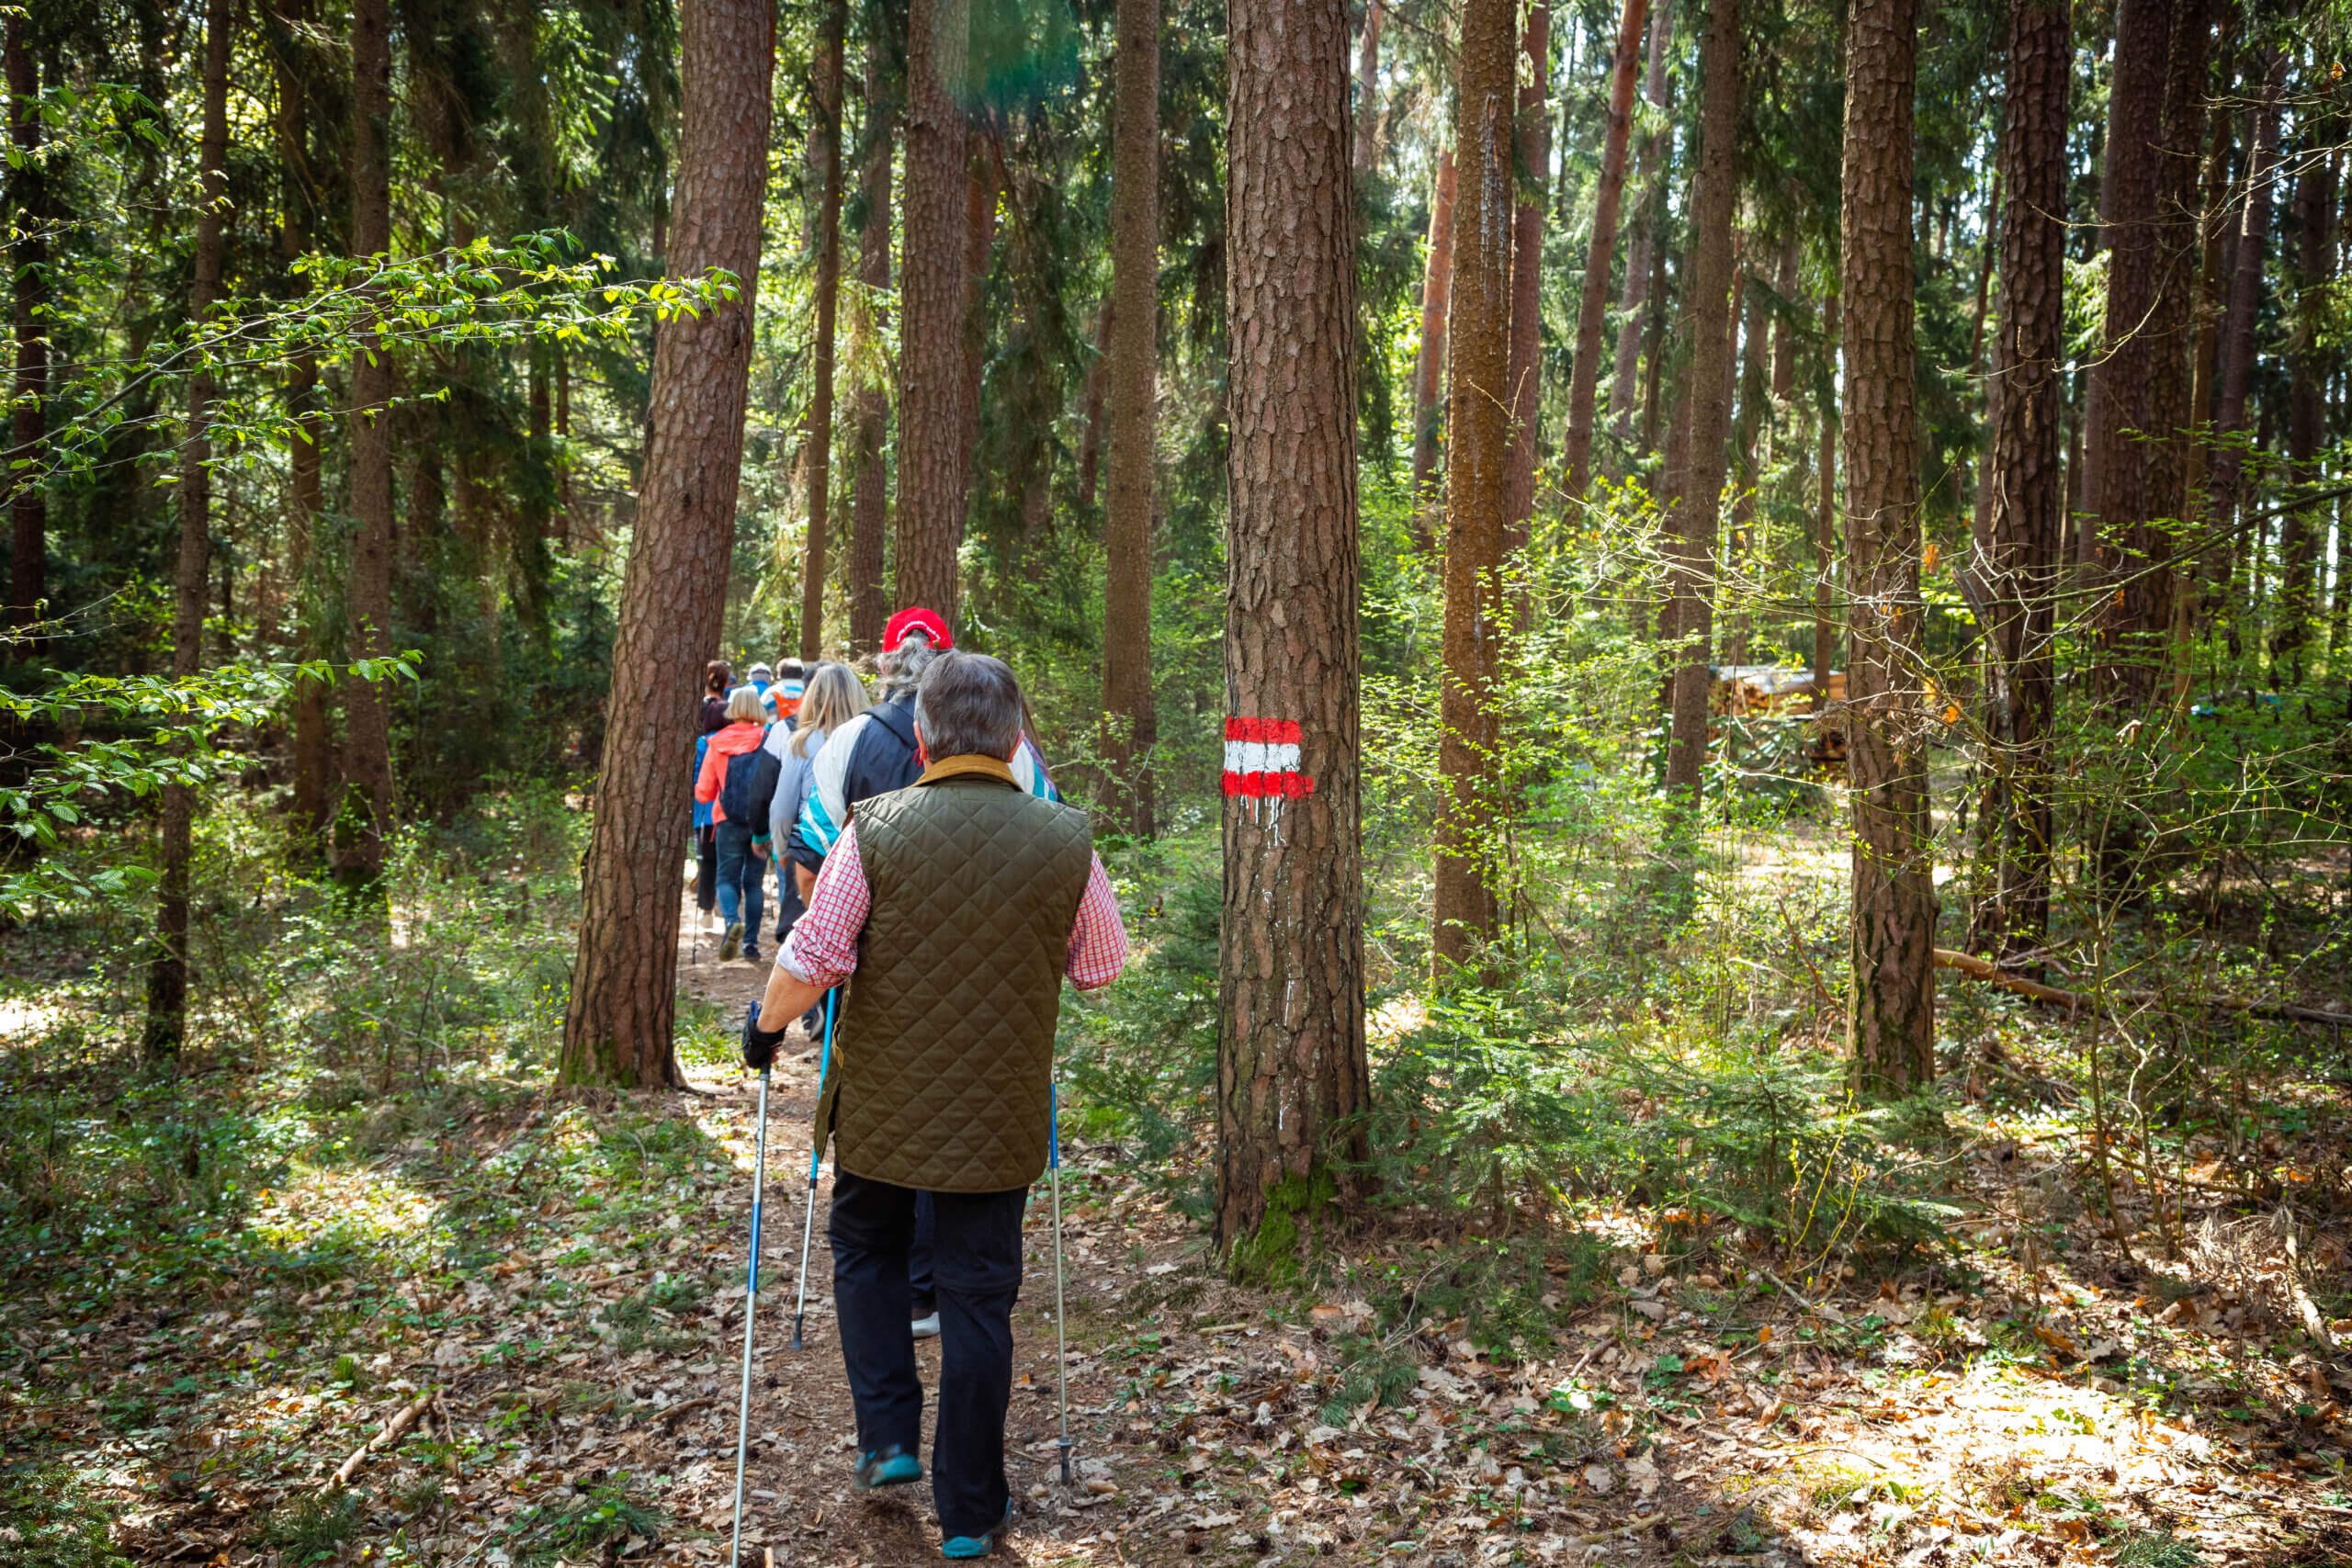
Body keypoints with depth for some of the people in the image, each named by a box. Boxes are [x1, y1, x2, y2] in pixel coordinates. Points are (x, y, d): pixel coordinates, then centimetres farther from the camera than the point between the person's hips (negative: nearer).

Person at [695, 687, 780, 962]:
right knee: (754, 881, 11)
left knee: (727, 877, 8)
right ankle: (751, 942, 9)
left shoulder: (718, 742, -1)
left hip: (729, 821, 0)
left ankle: (732, 919, -21)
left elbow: (703, 792, 2)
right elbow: (778, 783, -8)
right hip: (761, 823, 0)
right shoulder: (768, 740, -5)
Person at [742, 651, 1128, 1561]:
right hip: (1000, 1112, 1)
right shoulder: (1067, 841, -9)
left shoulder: (875, 830, -14)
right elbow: (1100, 969, 4)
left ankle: (888, 1438, 21)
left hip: (883, 1102, -1)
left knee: (865, 1249, 26)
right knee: (979, 1297, 11)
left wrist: (767, 1023, 9)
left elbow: (810, 960, -11)